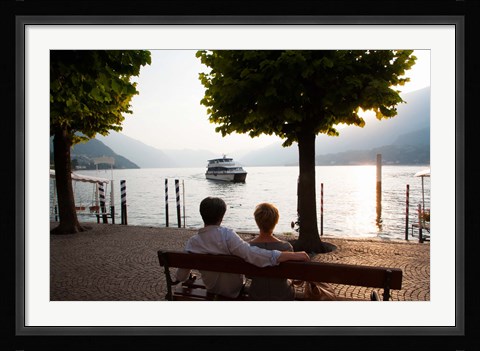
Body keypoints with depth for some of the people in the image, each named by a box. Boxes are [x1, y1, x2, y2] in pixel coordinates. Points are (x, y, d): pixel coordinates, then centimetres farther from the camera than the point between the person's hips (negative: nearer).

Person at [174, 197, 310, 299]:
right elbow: (252, 254, -44)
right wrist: (294, 255, -45)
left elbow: (180, 277, -5)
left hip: (211, 289, 4)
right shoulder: (227, 235, -31)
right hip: (234, 291, -4)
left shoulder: (191, 243, -16)